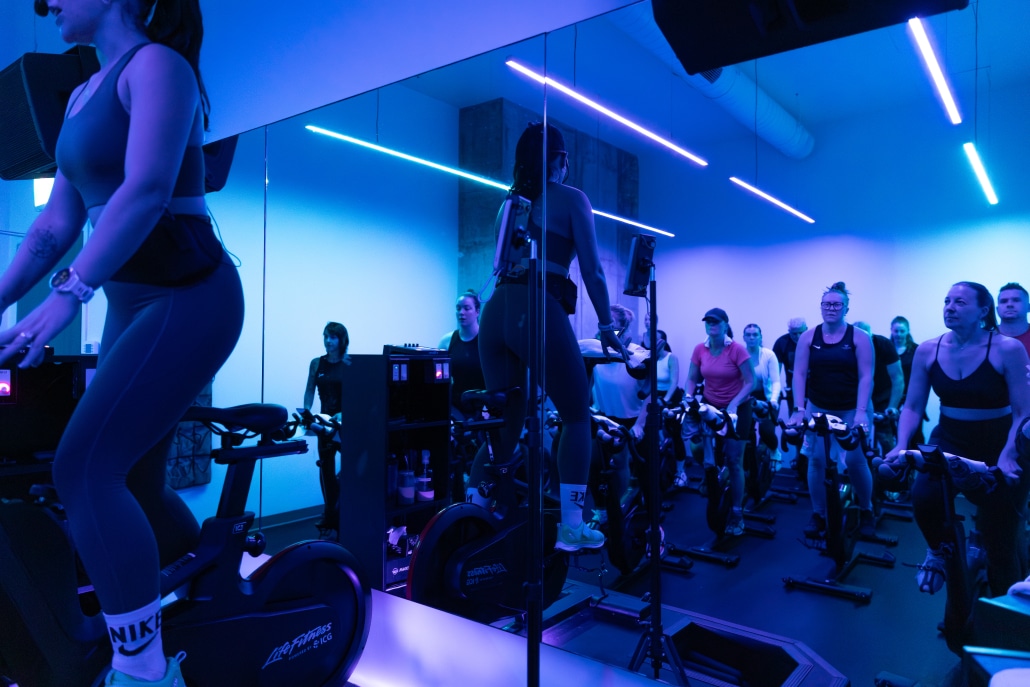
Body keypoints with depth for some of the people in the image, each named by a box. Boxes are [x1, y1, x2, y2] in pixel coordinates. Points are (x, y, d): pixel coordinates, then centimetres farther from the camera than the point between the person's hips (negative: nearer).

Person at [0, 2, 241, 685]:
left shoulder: (156, 64, -7)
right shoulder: (83, 95, 19)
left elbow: (146, 189, -23)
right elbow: (55, 225, 17)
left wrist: (70, 292, -29)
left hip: (190, 299, -9)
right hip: (132, 304, 9)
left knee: (85, 467, -17)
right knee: (132, 482, 12)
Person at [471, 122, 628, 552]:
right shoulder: (571, 199, 7)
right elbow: (591, 270, 2)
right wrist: (607, 328, 7)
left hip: (496, 311, 6)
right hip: (538, 311, -6)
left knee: (504, 421, 13)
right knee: (577, 417, 6)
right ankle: (571, 527, 5)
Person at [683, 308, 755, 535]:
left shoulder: (737, 350, -17)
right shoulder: (700, 349, -5)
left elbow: (750, 382, -17)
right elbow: (692, 379, 1)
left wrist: (733, 405, -28)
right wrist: (688, 397, -17)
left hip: (736, 409, -4)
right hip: (710, 406, 4)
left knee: (734, 461, -2)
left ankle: (736, 514, 10)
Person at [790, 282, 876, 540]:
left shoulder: (859, 338, -5)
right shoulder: (808, 337, 0)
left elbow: (866, 377, -10)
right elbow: (799, 374, -4)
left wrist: (861, 411, -20)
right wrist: (799, 409, -13)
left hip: (850, 410, -2)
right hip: (817, 408, 2)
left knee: (855, 460, -6)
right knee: (816, 459, 1)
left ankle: (866, 512, 18)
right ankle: (818, 515, 13)